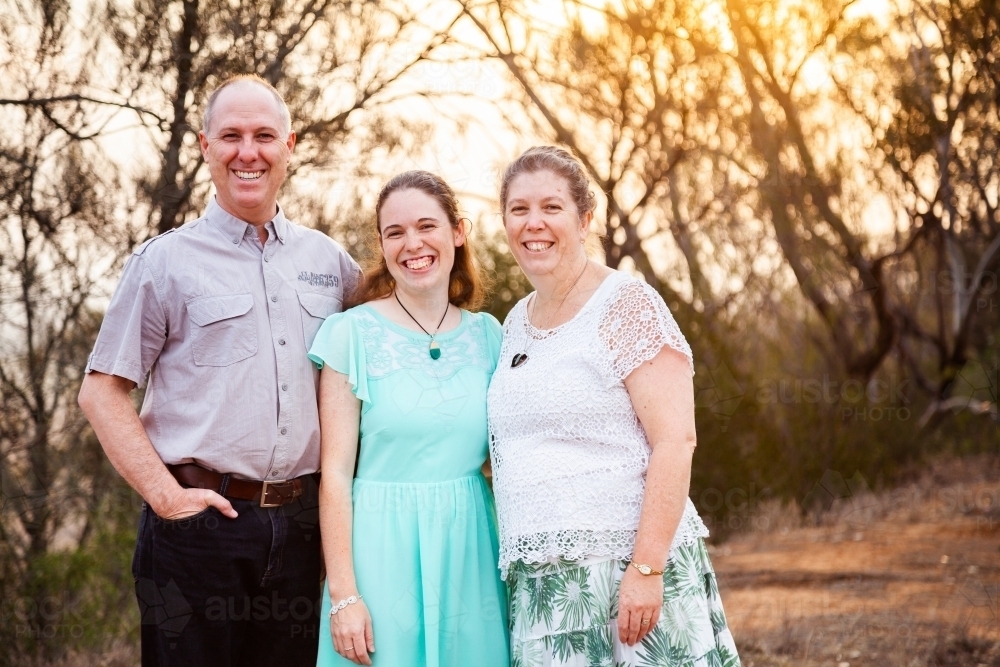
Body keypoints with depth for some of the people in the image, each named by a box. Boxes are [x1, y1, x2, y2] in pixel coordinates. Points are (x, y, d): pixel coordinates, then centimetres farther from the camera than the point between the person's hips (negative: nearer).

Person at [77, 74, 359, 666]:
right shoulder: (165, 262, 1)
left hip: (299, 525, 3)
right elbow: (103, 393, -1)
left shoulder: (329, 261, 11)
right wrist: (165, 494, -11)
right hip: (200, 523, -3)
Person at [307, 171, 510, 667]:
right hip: (385, 554, -3)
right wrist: (343, 595, -13)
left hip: (469, 551, 4)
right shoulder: (353, 333, -5)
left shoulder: (487, 335, 7)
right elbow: (336, 472, -8)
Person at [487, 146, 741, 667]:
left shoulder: (627, 306, -7)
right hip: (539, 585, 6)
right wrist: (518, 565, 10)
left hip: (625, 572, -6)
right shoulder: (515, 325, 13)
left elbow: (675, 442, -14)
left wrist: (647, 569, -21)